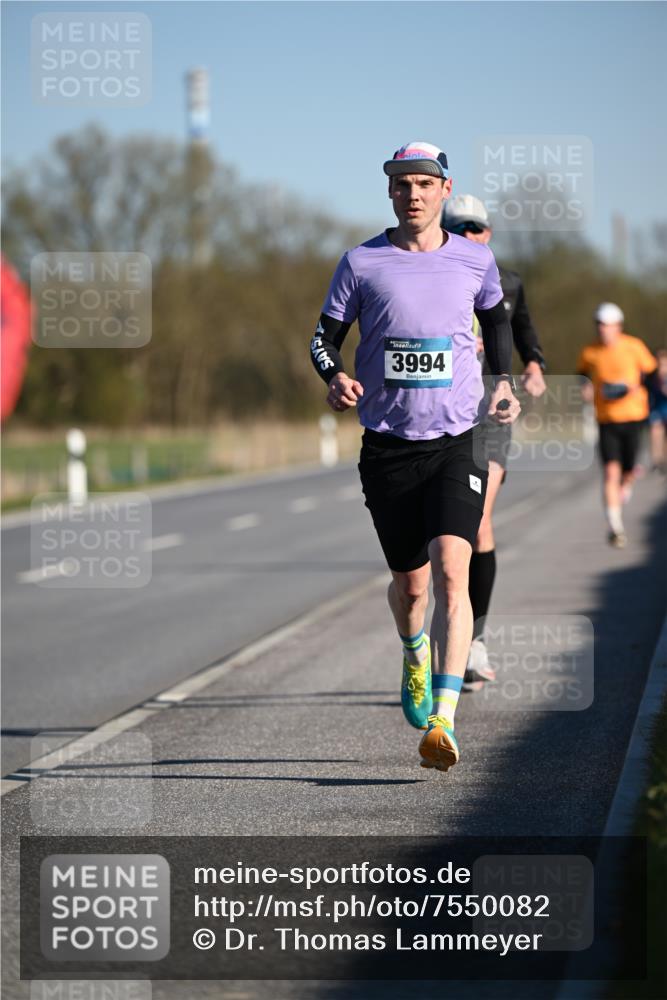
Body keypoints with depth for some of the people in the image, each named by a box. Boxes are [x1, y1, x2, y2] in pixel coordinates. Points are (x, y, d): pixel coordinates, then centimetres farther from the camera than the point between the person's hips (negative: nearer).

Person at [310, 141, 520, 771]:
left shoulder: (475, 260, 5)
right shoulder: (362, 263, 0)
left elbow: (496, 317, 25)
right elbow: (324, 337, 6)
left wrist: (502, 383, 12)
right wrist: (334, 377, -15)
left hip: (456, 442, -1)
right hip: (388, 447, 1)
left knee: (451, 573, -19)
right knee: (409, 583, 10)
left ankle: (442, 724, -25)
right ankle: (416, 655, 47)